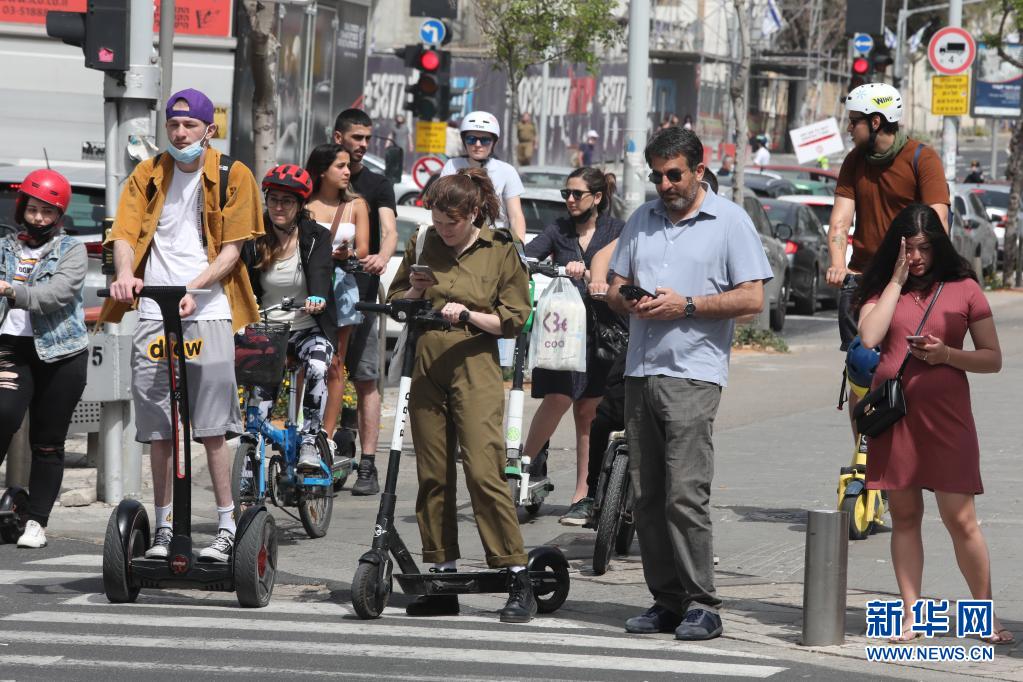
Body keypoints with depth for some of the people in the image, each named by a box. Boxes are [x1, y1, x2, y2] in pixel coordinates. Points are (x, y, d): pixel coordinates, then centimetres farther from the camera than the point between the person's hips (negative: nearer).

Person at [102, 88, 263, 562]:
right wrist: (126, 275, -18)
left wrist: (194, 288, -16)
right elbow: (125, 234, 3)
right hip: (154, 314, 3)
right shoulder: (147, 176, 13)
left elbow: (231, 249, 0)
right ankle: (163, 529, 10)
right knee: (158, 429, 4)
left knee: (213, 427, -7)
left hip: (207, 311, -3)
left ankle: (227, 528, -2)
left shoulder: (233, 176, 5)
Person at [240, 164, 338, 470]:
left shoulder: (316, 237, -2)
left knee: (317, 368, -31)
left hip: (308, 329, -2)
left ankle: (309, 443, -23)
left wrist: (316, 298, -43)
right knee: (261, 391, -15)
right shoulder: (254, 241, 4)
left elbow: (321, 272, -21)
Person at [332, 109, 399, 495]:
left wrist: (382, 257, -31)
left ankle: (367, 468, -4)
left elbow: (390, 230, -8)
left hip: (361, 293, -2)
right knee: (325, 379, 1)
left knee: (365, 381, -3)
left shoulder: (377, 185, 7)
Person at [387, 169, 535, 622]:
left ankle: (518, 579, -11)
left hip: (475, 368, -4)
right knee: (432, 475, 5)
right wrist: (413, 293, -2)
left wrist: (468, 315, -17)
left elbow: (513, 320, -1)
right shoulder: (423, 244, 10)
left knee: (484, 472, -13)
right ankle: (442, 575, 12)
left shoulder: (501, 252, 1)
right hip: (427, 367, 4)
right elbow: (393, 299, 20)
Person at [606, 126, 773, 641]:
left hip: (693, 374, -6)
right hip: (640, 370, 6)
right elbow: (615, 286, 21)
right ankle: (666, 600, 10)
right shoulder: (642, 220, 18)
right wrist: (631, 302, -3)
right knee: (647, 496, 4)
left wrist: (687, 304, -13)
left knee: (685, 494, -14)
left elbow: (752, 298, -5)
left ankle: (702, 605, -10)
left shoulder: (730, 221, 1)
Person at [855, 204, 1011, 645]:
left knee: (960, 519, -4)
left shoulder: (963, 289, 4)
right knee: (904, 515, 6)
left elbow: (993, 358, 5)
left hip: (945, 416, -2)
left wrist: (947, 354, -12)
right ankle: (910, 616, 11)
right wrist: (898, 280, -5)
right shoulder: (881, 290, 9)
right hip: (893, 411, 2)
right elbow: (869, 338, -10)